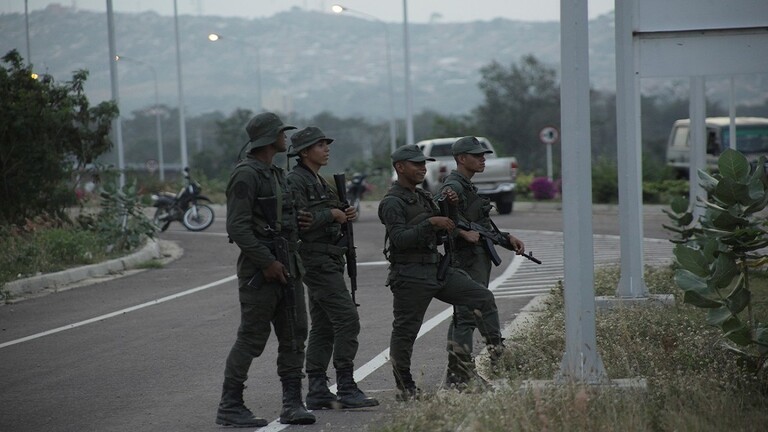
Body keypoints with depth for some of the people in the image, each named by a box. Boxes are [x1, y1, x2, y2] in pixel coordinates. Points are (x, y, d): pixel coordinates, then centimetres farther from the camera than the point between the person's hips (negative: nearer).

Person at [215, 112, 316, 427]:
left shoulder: (276, 174, 16)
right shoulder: (246, 175, -13)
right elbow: (237, 227, -20)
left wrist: (295, 222, 7)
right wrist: (267, 263, -21)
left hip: (287, 266, 9)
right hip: (260, 270, -9)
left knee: (294, 336, 6)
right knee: (251, 339, -5)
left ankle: (292, 404, 9)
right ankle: (230, 407, 2)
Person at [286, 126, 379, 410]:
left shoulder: (318, 181, 18)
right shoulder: (295, 181, -12)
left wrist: (345, 217, 6)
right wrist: (331, 214, -14)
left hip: (328, 258, 10)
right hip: (316, 258, -10)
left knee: (323, 327, 9)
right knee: (347, 319, -14)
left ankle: (317, 392, 11)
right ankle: (346, 389, -13)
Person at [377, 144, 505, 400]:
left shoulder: (423, 197, 17)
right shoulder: (392, 203, -10)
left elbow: (443, 231, 20)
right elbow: (400, 239, -22)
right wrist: (430, 223, -25)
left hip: (437, 269, 8)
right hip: (410, 276, -8)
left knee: (484, 297, 1)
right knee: (404, 331, -2)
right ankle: (405, 388, 8)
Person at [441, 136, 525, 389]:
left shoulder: (467, 186, 21)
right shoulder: (453, 187, -12)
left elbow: (483, 225, 24)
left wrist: (508, 238, 17)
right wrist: (464, 233, -38)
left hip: (477, 259, 11)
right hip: (467, 259, -11)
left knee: (462, 316, 12)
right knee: (467, 316, -12)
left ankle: (455, 376, 16)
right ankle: (463, 375, -14)